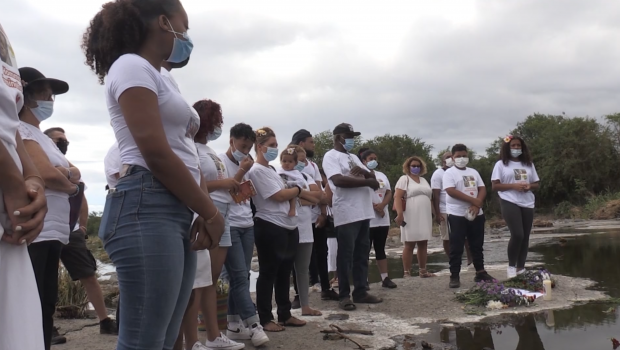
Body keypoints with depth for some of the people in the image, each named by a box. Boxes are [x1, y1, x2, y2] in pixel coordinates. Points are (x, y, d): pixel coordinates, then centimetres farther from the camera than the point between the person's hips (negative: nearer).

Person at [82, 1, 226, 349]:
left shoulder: (160, 80, 27)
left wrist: (205, 211, 3)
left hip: (179, 213, 10)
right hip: (147, 210, -10)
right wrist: (211, 213, -6)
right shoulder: (132, 66, -2)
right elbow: (156, 155, -13)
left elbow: (188, 154, 19)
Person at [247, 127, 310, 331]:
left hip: (288, 226, 9)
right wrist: (298, 191, 0)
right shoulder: (257, 170, -11)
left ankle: (285, 315, 24)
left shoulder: (270, 170, 19)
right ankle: (265, 319, 7)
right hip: (270, 227, -9)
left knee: (284, 273, 14)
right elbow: (279, 195, -14)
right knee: (268, 274, -1)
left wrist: (294, 194, 1)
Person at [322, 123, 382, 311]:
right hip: (347, 214, -8)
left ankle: (360, 292, 18)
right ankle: (344, 295, 6)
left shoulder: (353, 157, 21)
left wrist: (363, 172, -6)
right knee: (346, 256, -2)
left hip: (364, 212, 8)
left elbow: (373, 178, 18)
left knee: (362, 254, 11)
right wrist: (367, 181, -12)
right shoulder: (331, 156, -4)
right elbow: (339, 180, -20)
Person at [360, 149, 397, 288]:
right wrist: (374, 207, -17)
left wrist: (381, 205, -10)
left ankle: (385, 278, 11)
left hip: (383, 219, 6)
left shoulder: (382, 175, 16)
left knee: (380, 249, 9)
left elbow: (389, 194, 10)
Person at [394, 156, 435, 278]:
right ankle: (407, 273, -2)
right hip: (410, 218, -6)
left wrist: (432, 214, 18)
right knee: (409, 245, -5)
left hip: (424, 218, 6)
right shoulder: (404, 179, -1)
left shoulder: (424, 180, 20)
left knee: (423, 244, 8)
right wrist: (399, 214, -22)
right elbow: (397, 197, -12)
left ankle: (423, 271, 15)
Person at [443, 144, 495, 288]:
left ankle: (480, 272, 22)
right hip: (457, 215, -5)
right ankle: (454, 276, 1)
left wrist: (477, 205, -12)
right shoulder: (449, 173, -4)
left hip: (476, 214, 6)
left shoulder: (473, 172, 14)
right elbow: (451, 191, -17)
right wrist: (473, 200, -17)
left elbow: (482, 189, 7)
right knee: (456, 247, -3)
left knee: (477, 245, 12)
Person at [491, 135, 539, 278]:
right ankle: (511, 266, -1)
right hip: (510, 203, -5)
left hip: (527, 203, 5)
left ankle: (521, 268, 13)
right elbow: (495, 186, -3)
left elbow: (536, 184, 17)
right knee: (517, 235, -17)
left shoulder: (529, 164, 14)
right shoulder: (501, 164, 2)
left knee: (525, 237, 4)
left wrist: (529, 186, -6)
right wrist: (513, 186, -15)